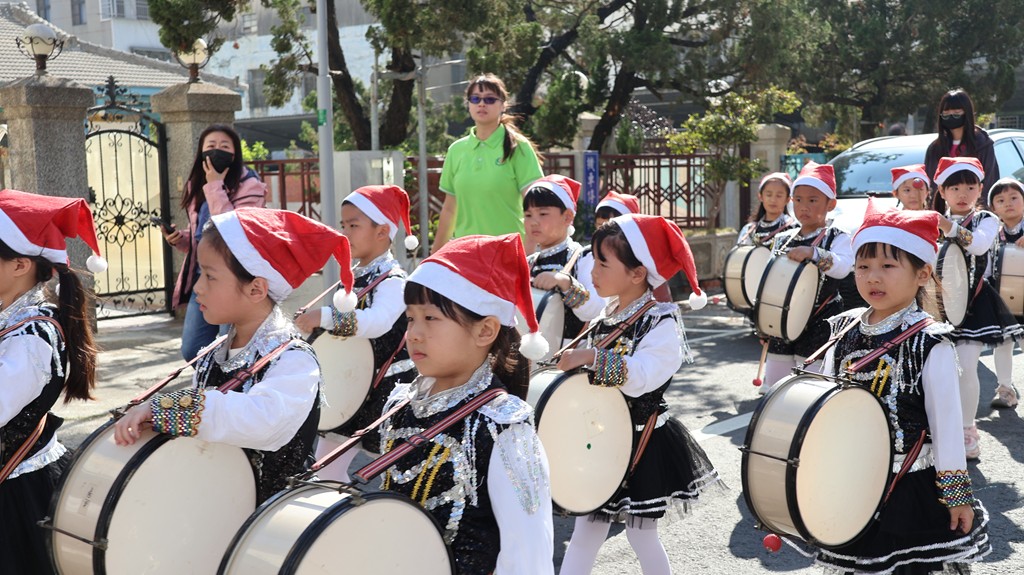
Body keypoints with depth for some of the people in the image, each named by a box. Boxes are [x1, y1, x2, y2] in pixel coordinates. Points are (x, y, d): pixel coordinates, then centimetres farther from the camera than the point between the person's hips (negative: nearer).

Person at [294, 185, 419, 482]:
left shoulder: (393, 279, -18)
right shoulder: (353, 275, 8)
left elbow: (378, 322, -37)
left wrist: (325, 316, -46)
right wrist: (312, 322, 5)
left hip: (388, 389, -8)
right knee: (325, 470, 13)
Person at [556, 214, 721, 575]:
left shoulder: (661, 323, -17)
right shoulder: (606, 317, 5)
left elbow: (640, 377, -32)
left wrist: (591, 357, -37)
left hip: (644, 444, -7)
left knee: (641, 535, 7)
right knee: (584, 534, 12)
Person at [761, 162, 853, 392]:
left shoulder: (837, 238, -4)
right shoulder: (782, 239, 12)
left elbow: (843, 267, -25)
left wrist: (813, 253, -40)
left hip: (820, 328, -6)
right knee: (773, 388, 12)